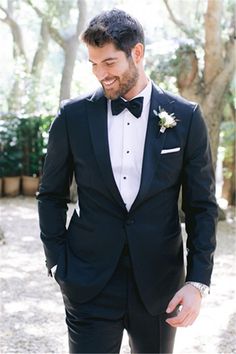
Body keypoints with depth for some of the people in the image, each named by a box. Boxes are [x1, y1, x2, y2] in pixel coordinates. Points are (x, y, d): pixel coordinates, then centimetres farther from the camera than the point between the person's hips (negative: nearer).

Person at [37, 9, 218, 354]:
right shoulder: (73, 115, -2)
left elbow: (202, 205, 0)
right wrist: (58, 262, 0)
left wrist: (198, 281, -8)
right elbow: (52, 195, 8)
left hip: (159, 285, 1)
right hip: (89, 284, 0)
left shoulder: (185, 117, -3)